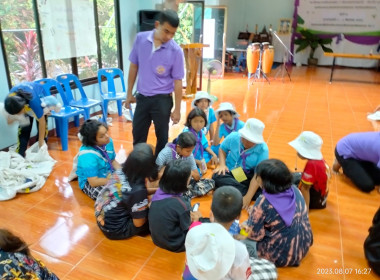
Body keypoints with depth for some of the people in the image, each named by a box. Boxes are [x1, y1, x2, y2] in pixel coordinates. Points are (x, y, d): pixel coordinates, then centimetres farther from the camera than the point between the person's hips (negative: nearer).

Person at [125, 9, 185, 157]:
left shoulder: (176, 51, -13)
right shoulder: (140, 39, -5)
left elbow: (177, 81, -8)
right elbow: (134, 66, 6)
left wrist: (177, 109, -6)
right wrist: (129, 93, 9)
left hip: (162, 100, -3)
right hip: (142, 97, 3)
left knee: (162, 137, 11)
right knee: (137, 135, 15)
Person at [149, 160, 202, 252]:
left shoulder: (159, 192, -13)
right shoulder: (180, 204, -32)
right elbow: (188, 230, -16)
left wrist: (190, 214, 0)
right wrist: (195, 220, 2)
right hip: (175, 245, -6)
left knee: (196, 214, 18)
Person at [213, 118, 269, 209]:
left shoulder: (263, 149, -19)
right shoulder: (233, 137, -13)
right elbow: (222, 149, 7)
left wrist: (248, 197, -33)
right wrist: (222, 165, -13)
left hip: (249, 177, -2)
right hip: (230, 174, 2)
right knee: (218, 177, -32)